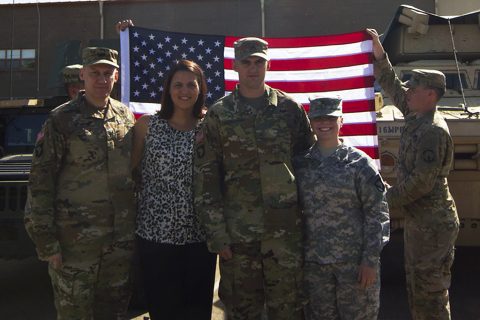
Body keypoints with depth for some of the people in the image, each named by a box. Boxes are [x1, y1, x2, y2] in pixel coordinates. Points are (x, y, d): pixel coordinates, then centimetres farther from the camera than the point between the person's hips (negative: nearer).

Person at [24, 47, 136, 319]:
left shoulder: (125, 115, 7)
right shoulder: (62, 119, -7)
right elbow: (40, 182, -8)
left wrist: (134, 221, 12)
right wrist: (46, 241, -11)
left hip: (122, 238, 4)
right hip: (75, 240, -4)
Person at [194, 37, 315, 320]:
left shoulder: (289, 108, 4)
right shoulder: (219, 115, 2)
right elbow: (205, 178, 0)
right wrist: (216, 233, -4)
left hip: (285, 229, 0)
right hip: (237, 232, 0)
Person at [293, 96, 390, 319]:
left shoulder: (360, 163, -4)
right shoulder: (300, 165, 6)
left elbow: (377, 213, -6)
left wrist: (370, 261, -10)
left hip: (355, 260, -3)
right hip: (313, 263, 3)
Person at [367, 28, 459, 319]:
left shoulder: (433, 131, -21)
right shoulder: (417, 118, 7)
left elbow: (421, 183, -24)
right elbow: (394, 88, 21)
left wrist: (387, 199, -13)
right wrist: (379, 55, 19)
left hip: (432, 224, -10)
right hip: (419, 220, 10)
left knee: (429, 294, -1)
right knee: (417, 288, 19)